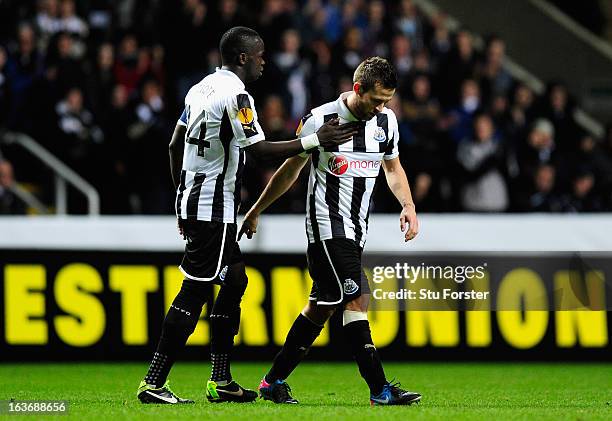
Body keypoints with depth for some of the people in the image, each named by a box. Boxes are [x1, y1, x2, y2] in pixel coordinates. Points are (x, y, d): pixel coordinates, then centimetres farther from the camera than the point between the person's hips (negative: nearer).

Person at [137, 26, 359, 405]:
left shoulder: (202, 89, 13)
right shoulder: (236, 96, -16)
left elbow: (176, 145, 18)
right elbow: (260, 150, -20)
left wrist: (183, 197, 25)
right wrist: (316, 140, -16)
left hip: (192, 201, 10)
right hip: (214, 210, -10)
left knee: (234, 281, 16)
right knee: (194, 292, -8)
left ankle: (221, 381, 17)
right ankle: (154, 384, -9)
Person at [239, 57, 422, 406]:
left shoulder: (386, 120, 4)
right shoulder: (320, 120, -12)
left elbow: (393, 168, 19)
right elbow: (290, 170, 0)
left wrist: (409, 206, 2)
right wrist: (255, 212, 7)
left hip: (356, 229, 7)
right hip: (327, 225, -7)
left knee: (321, 306, 8)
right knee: (356, 299, -16)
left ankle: (274, 381, 18)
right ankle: (380, 389, -19)